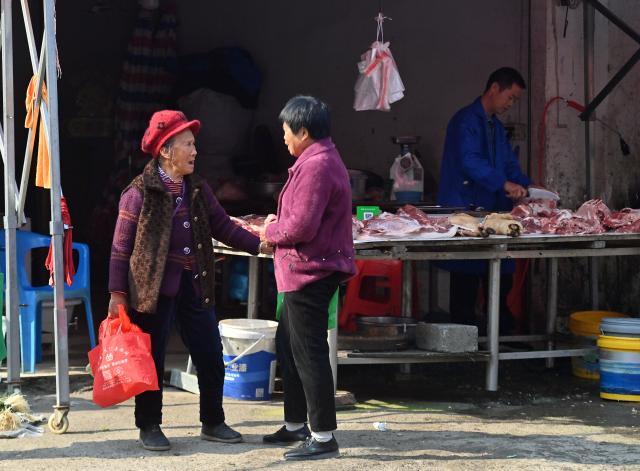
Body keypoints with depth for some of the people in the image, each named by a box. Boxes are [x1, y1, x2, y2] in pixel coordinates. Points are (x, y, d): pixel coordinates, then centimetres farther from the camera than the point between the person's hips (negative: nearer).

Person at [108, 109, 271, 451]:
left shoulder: (198, 190, 8)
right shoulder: (140, 193, -10)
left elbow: (223, 227, 11)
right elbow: (121, 247, -9)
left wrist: (258, 244, -3)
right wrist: (117, 294, -12)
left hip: (194, 288, 6)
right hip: (154, 291, -6)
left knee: (211, 359, 9)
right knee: (151, 362, 4)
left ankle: (213, 423, 23)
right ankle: (149, 428, 17)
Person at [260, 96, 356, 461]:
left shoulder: (315, 166, -20)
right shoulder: (323, 159, 15)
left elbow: (301, 226, -24)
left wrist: (272, 229, -6)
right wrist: (278, 227, 5)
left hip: (310, 271, -11)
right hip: (308, 270, 11)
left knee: (309, 353, -6)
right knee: (288, 346, 20)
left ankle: (324, 437, -2)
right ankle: (296, 425, 30)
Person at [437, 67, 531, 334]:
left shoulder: (495, 126, 21)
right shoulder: (466, 121, -9)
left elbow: (509, 163, 22)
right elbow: (469, 161, -22)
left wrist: (526, 187, 3)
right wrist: (504, 183, -26)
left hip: (492, 211, 9)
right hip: (465, 210, -9)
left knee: (501, 281, 8)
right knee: (466, 282, -5)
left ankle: (503, 334, 12)